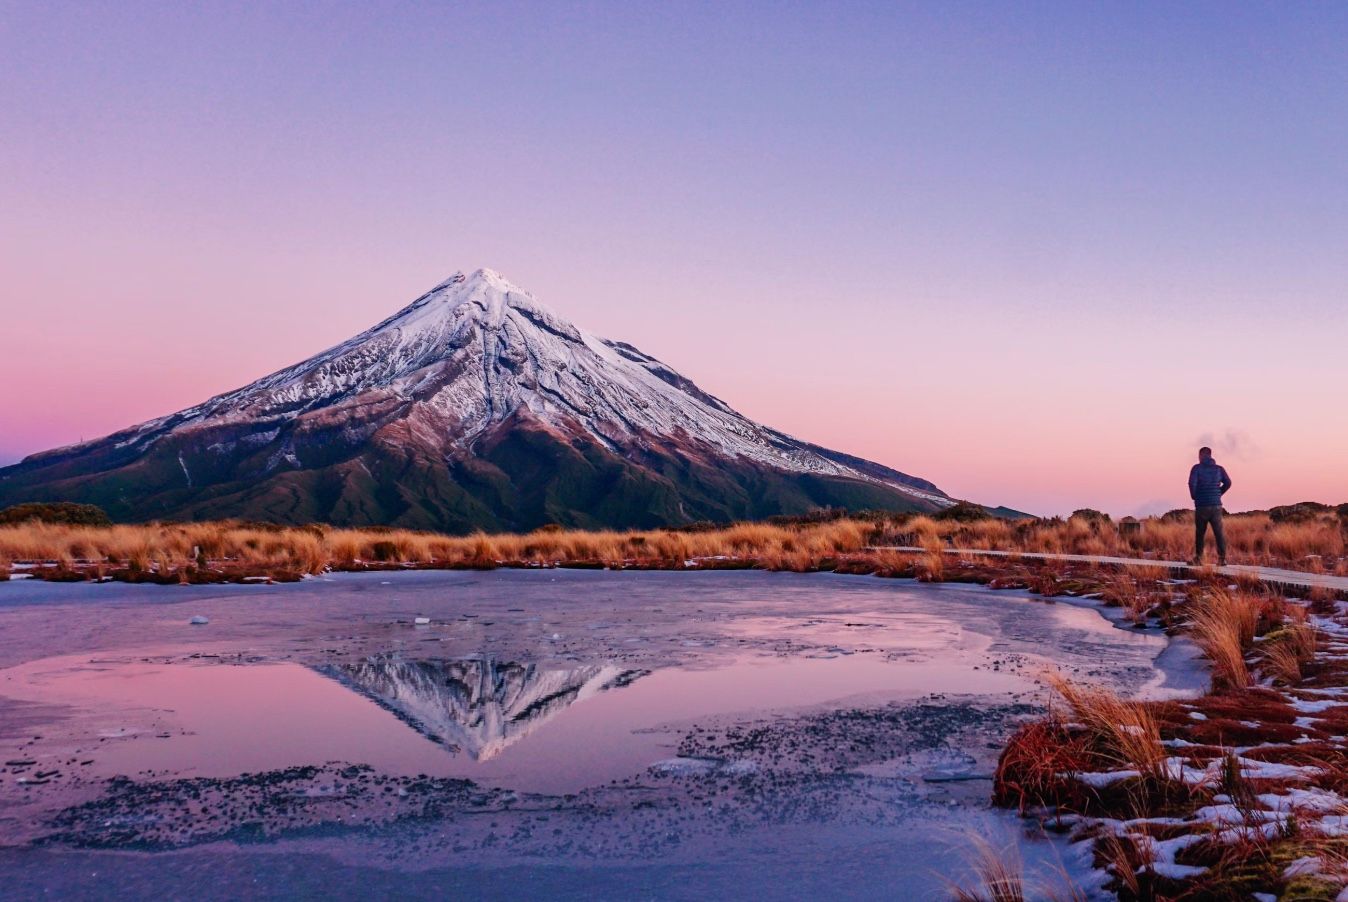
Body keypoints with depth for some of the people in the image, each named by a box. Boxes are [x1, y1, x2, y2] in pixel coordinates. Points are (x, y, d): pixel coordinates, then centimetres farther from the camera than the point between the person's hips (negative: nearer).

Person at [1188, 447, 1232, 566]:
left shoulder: (1197, 468, -3)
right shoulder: (1219, 469, 7)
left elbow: (1192, 483, -15)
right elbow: (1228, 483, 0)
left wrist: (1194, 496, 1)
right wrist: (1218, 493, 11)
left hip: (1201, 506, -2)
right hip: (1216, 505, 2)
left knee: (1200, 533, 7)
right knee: (1219, 532, 1)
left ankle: (1198, 558, 6)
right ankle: (1222, 558, -9)